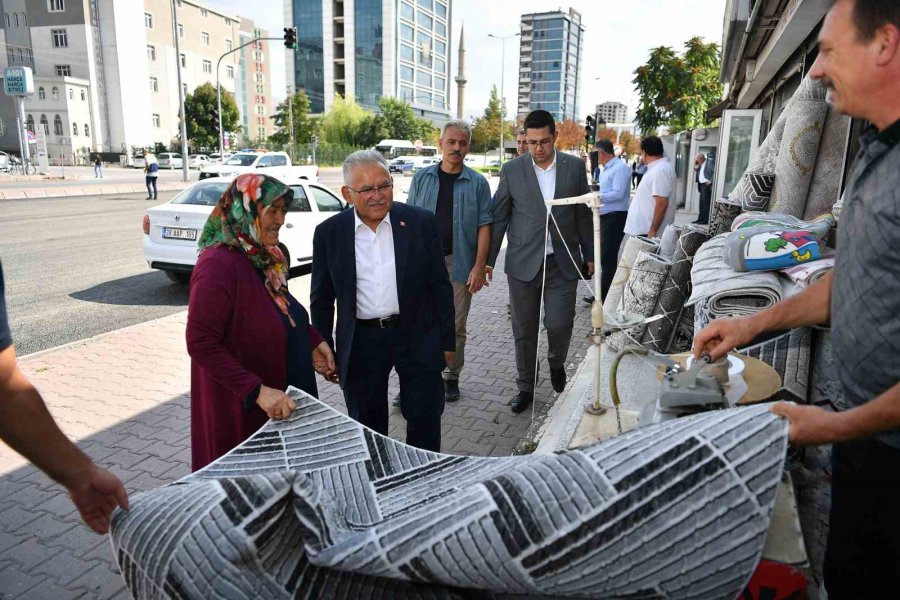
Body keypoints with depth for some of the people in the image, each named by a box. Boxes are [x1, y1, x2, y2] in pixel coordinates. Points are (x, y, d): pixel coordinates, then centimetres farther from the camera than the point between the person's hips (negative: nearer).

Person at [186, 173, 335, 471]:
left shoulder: (265, 258, 4)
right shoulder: (219, 265, -23)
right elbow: (201, 345, -25)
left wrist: (311, 340, 2)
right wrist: (257, 391, -28)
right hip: (241, 409, -8)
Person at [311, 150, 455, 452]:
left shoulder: (421, 222, -5)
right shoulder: (329, 233, -3)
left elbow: (440, 286, 0)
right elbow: (321, 299, 5)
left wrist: (447, 341, 1)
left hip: (418, 337, 0)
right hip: (360, 344, 1)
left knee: (425, 419, 12)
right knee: (367, 426, 16)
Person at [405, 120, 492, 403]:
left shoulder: (477, 183, 2)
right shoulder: (422, 178, 5)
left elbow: (483, 226, -1)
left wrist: (479, 266, -9)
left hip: (459, 264, -1)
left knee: (456, 326, 9)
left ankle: (451, 377, 25)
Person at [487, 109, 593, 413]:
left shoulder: (575, 167, 2)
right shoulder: (511, 170, -1)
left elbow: (583, 214, 8)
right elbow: (499, 217, 2)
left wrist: (589, 255, 9)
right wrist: (488, 260, -1)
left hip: (562, 263, 0)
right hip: (523, 263, 0)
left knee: (559, 324, -2)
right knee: (524, 331, 8)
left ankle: (556, 363, 32)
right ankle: (525, 387, 26)